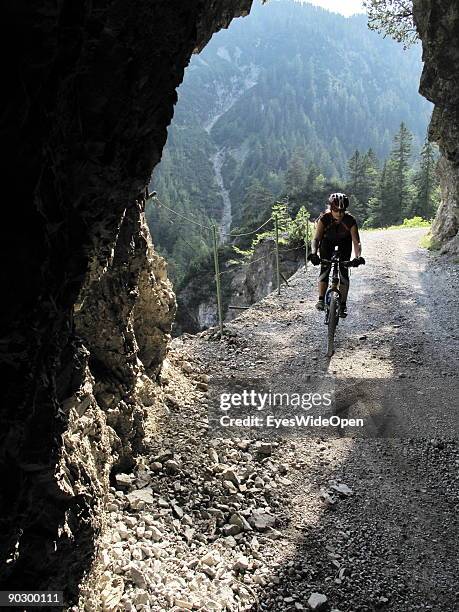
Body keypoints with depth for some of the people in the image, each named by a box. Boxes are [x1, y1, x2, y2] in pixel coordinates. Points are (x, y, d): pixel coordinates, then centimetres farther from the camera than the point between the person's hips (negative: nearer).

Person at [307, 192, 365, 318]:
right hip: (327, 240, 0)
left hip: (344, 241, 0)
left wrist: (358, 256, -52)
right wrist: (313, 253, -54)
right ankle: (321, 299, -11)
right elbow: (316, 238, -36)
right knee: (325, 268, -17)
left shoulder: (350, 220, -32)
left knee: (343, 270, -10)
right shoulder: (324, 218, -32)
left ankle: (343, 304, -4)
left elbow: (356, 242, -34)